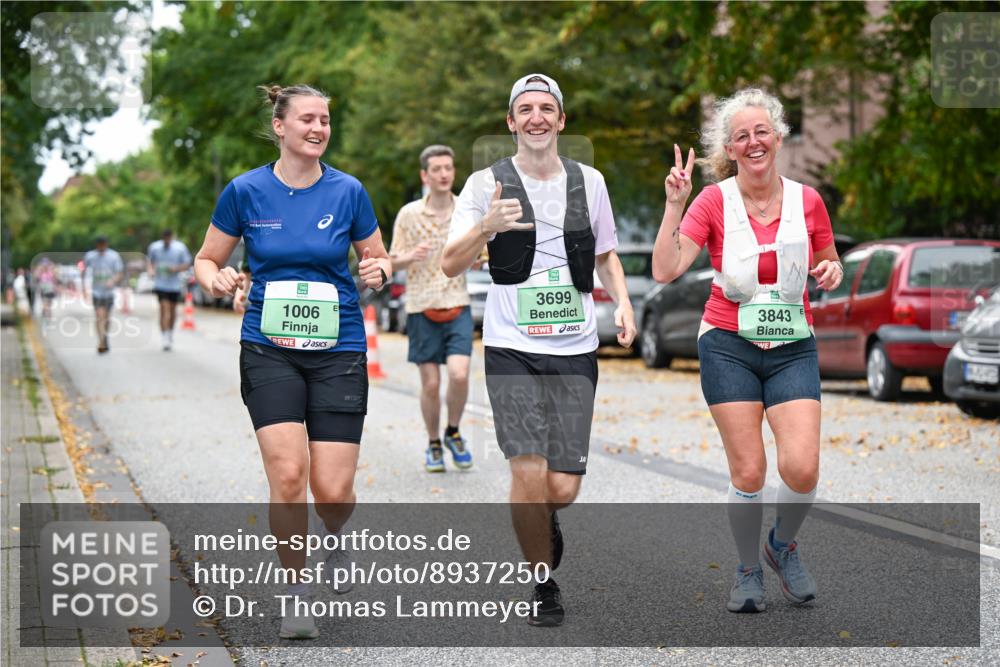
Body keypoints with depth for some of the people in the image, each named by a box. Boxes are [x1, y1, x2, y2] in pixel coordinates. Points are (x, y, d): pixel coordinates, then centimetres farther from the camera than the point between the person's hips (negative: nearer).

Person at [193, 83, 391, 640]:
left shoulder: (348, 191, 0)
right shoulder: (245, 191, -1)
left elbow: (378, 259, 11)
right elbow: (207, 260, 9)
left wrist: (378, 271, -12)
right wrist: (216, 279, -13)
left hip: (338, 350, 0)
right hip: (269, 349, 0)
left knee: (333, 490, -5)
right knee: (288, 473, -15)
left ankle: (337, 538, 33)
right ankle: (296, 590, 7)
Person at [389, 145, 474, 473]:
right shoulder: (408, 214, -1)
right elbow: (393, 261, 3)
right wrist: (411, 256, -18)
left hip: (458, 305, 1)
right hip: (421, 307, -1)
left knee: (459, 374, -15)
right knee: (430, 383, 0)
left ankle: (453, 433, 11)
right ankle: (433, 445, 21)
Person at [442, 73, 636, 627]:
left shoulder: (588, 181, 10)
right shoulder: (488, 182, 0)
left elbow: (605, 253, 23)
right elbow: (450, 265, -5)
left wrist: (622, 302, 5)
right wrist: (485, 226, -25)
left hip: (576, 351, 2)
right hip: (512, 349, -2)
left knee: (563, 488, -3)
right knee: (529, 472, -15)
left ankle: (541, 522, 35)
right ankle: (543, 585, 7)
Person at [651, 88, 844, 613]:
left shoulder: (807, 201, 2)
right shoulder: (714, 201, -4)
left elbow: (827, 262, 17)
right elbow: (665, 270, -12)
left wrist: (832, 271, -6)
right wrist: (674, 205, -20)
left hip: (792, 347, 1)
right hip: (729, 347, -1)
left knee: (802, 468, -13)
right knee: (747, 472, -5)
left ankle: (784, 545, 19)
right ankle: (749, 571, 19)